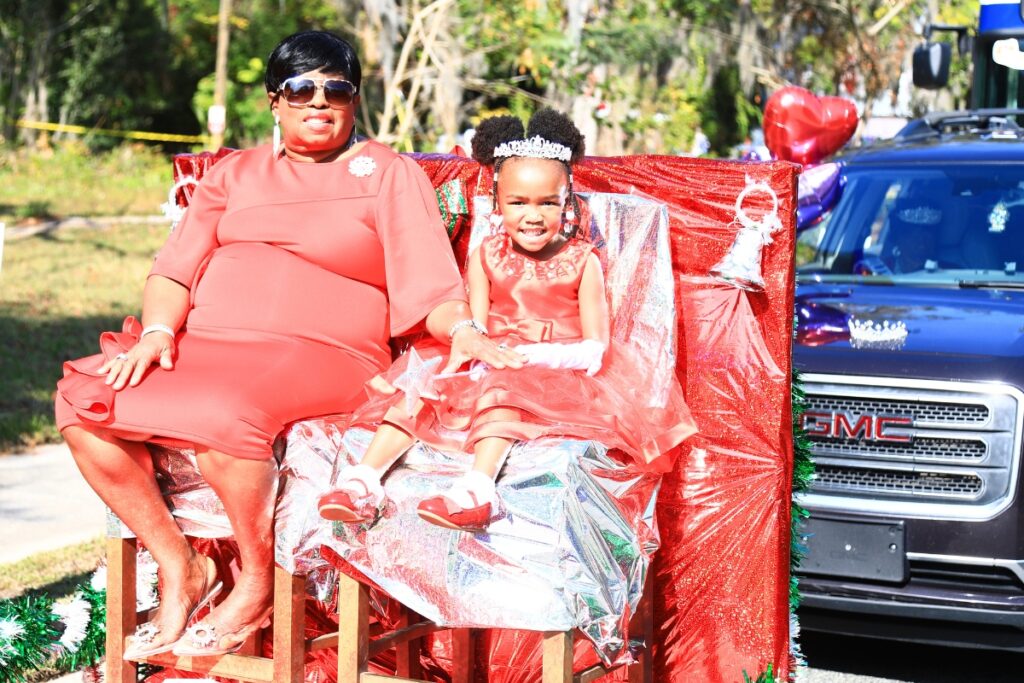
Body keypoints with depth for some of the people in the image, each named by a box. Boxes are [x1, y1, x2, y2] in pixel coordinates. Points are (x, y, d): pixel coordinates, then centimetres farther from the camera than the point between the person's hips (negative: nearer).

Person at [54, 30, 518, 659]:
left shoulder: (389, 174, 12)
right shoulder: (237, 172, 23)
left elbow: (428, 284, 2)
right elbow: (178, 266, 15)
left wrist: (462, 330, -20)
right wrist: (158, 329, -5)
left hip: (319, 357, -5)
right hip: (203, 344, 5)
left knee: (223, 413, -38)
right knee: (81, 398, -19)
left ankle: (259, 583, -13)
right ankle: (178, 565, -5)